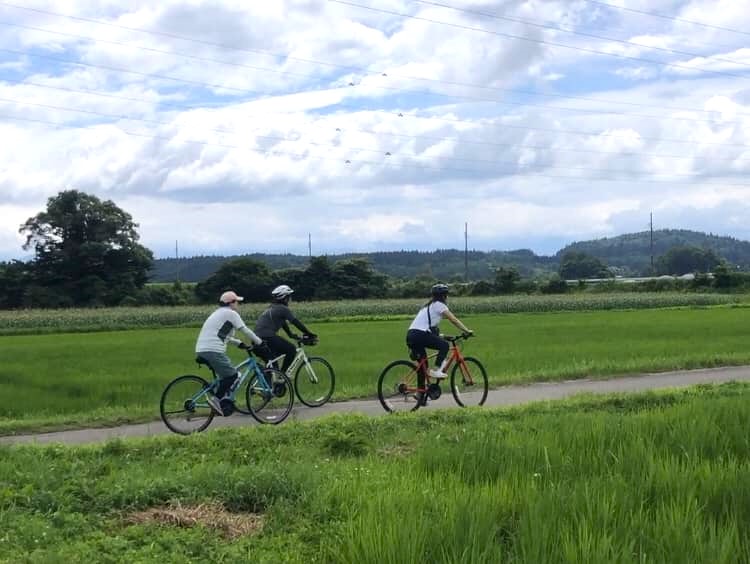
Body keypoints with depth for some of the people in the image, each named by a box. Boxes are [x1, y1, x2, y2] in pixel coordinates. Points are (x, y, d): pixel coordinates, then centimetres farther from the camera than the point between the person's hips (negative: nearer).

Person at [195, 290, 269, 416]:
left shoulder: (219, 313, 27)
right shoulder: (231, 313, -1)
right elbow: (245, 331, -2)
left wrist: (240, 343, 28)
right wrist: (260, 343, 7)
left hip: (201, 350, 10)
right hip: (213, 350, -10)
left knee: (224, 375, 17)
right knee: (232, 375, -6)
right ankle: (215, 398, -13)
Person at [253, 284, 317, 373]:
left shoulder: (271, 308, 23)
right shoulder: (283, 309, -5)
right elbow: (296, 322, -6)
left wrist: (292, 335, 37)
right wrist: (309, 333, 1)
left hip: (257, 338, 9)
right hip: (267, 338, -9)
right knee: (291, 350, -1)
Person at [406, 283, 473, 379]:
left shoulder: (429, 305, 26)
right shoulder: (439, 305, 1)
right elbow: (454, 320, 0)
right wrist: (467, 331, 4)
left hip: (410, 335, 9)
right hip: (420, 335, -9)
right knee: (445, 345, -2)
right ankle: (435, 370, -6)